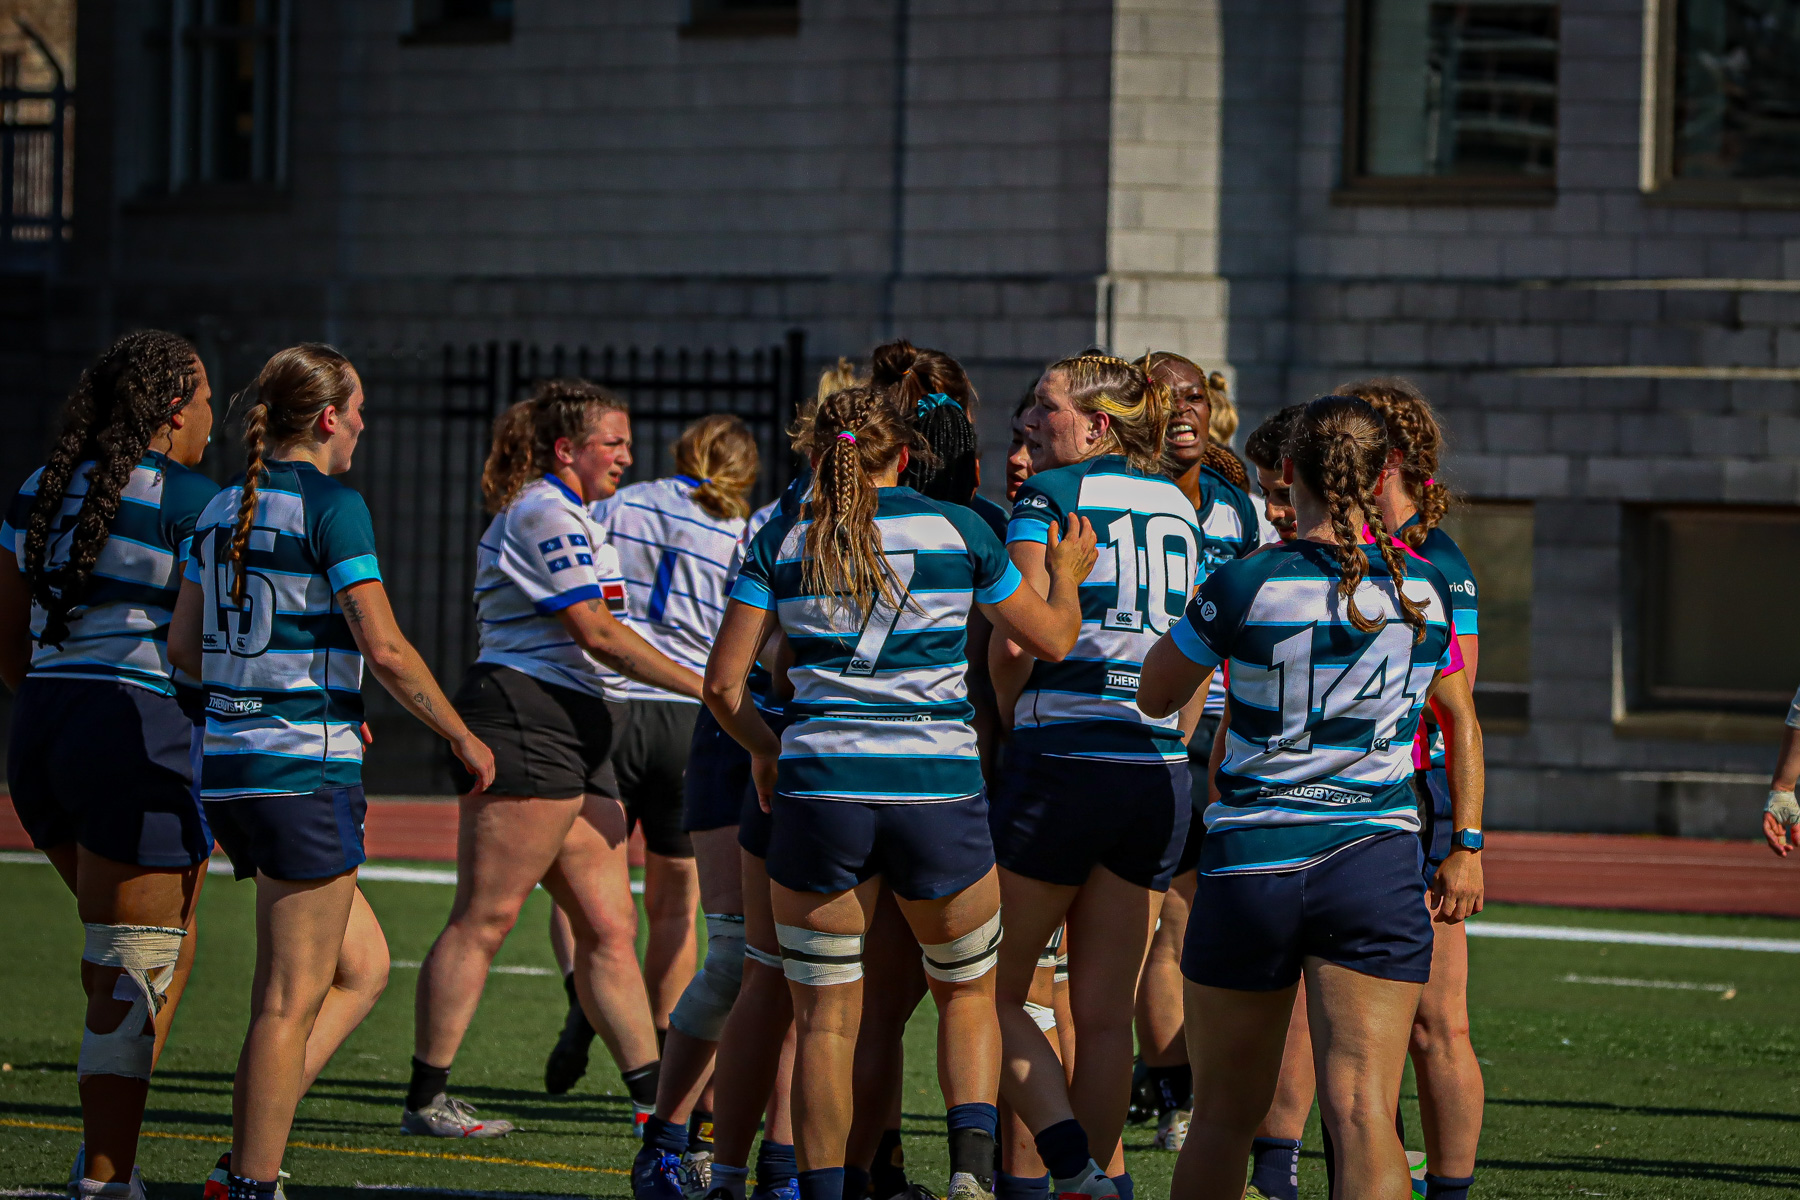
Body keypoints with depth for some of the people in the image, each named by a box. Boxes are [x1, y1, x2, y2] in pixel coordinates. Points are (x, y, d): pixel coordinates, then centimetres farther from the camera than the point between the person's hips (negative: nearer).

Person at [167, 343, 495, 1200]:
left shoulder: (223, 509, 12)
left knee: (362, 967, 15)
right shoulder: (330, 506, -11)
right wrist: (462, 737, -2)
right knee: (293, 998, -2)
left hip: (230, 766, 8)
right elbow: (384, 649, -15)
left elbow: (184, 646, 16)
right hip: (305, 774, -8)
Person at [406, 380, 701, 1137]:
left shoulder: (561, 515, 23)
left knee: (609, 925, 7)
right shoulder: (545, 514, -10)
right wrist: (702, 688, -14)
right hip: (524, 717, -11)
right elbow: (597, 632, -16)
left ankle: (653, 1098, 7)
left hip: (570, 734, 11)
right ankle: (425, 1101, -6)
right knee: (485, 917, -9)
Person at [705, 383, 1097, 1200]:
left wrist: (763, 751, 20)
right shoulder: (957, 532, 2)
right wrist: (1067, 574, 32)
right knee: (967, 993, 18)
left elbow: (723, 682, 2)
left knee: (825, 1019, 7)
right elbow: (1051, 640, 13)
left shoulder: (781, 543, 3)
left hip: (820, 791, 0)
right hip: (939, 791, 0)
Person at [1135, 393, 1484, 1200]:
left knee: (1224, 1113, 13)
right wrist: (1466, 847, 27)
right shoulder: (1426, 592, 4)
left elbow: (1155, 695, 6)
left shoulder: (1243, 587, -8)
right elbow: (1461, 719, 17)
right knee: (1362, 1114, -9)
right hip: (1378, 862, 1)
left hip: (1249, 864, -1)